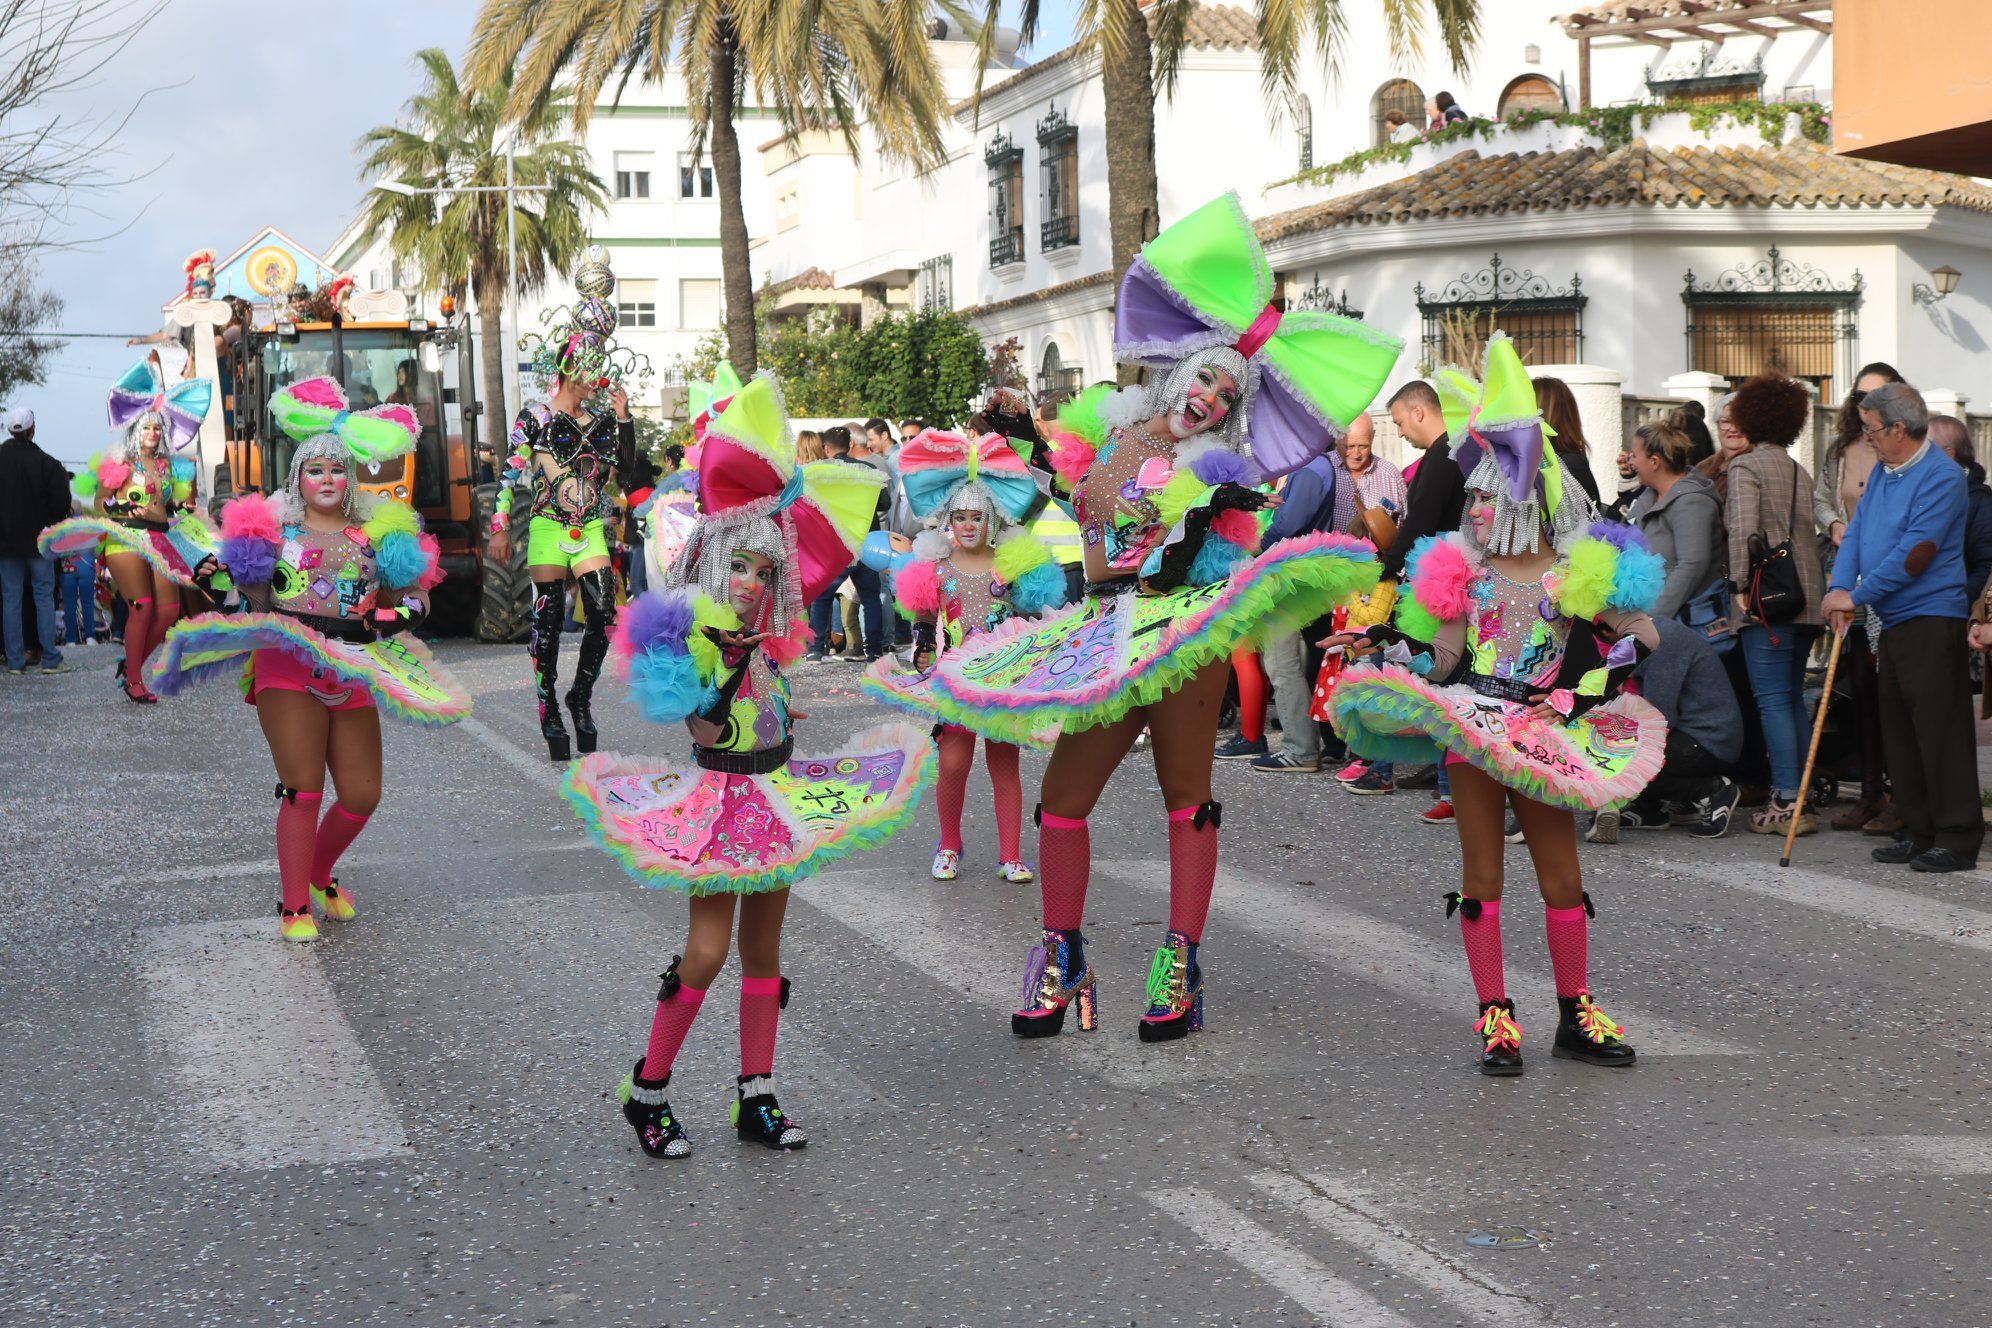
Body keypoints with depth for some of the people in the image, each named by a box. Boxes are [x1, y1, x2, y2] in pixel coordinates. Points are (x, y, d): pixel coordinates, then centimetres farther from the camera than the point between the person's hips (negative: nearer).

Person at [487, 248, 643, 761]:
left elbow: (625, 472, 5)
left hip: (590, 530, 3)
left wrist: (623, 416, 0)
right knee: (549, 620, -1)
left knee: (603, 614, -9)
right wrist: (499, 526, -5)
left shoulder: (603, 417, 10)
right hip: (547, 527, -3)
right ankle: (549, 709, 9)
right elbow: (511, 473, 0)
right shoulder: (535, 416, -1)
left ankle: (581, 698, 9)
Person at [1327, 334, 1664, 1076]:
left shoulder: (1576, 571, -2)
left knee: (1562, 877, 3)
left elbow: (1643, 637, -1)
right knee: (1481, 875, 3)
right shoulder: (1459, 569, 4)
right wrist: (1380, 641, -7)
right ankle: (1494, 1015, 9)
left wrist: (1583, 691, -9)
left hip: (1541, 733, -1)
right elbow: (1439, 660, 5)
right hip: (1469, 730, 1)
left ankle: (1575, 1013, 16)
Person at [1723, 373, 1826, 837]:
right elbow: (1811, 533, 15)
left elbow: (1744, 527, -16)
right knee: (1793, 698, 13)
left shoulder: (1745, 465, -4)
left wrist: (1741, 585, -15)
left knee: (1773, 699, -8)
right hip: (1807, 598, 7)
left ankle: (1787, 802, -13)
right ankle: (1798, 796, 14)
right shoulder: (1799, 471, 19)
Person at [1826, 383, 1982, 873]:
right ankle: (1918, 831, 20)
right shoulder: (1882, 471, 14)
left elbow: (1914, 553, -19)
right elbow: (1857, 530, 12)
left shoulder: (1941, 477, -14)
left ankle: (1958, 839, -3)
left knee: (1939, 729, -7)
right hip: (1893, 620, 9)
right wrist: (1840, 587, -4)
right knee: (1899, 729, 12)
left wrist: (1857, 595, -13)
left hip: (1932, 619, -9)